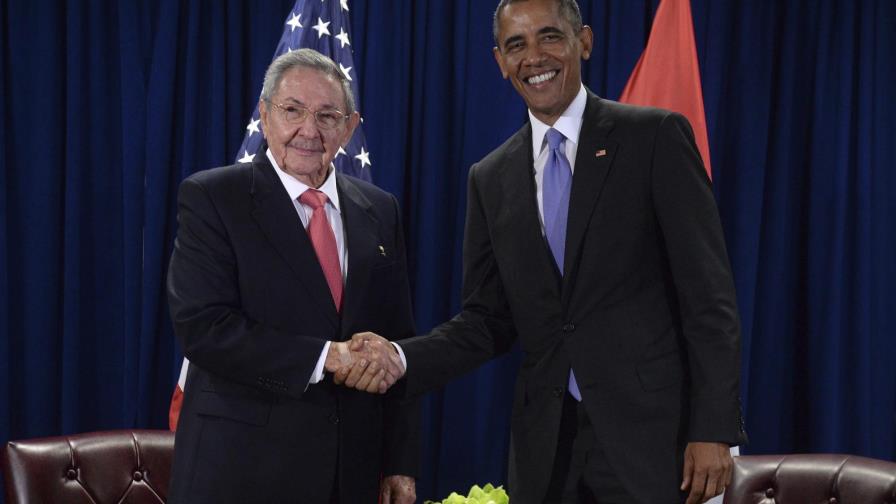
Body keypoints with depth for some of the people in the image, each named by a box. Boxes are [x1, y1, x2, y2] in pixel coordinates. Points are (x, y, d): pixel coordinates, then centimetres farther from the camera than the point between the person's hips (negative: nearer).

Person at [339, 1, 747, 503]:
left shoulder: (655, 136, -2)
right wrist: (398, 357, -7)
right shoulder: (491, 178, 11)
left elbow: (708, 293, -6)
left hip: (651, 430, -4)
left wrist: (714, 428, -12)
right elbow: (489, 319, 11)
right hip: (545, 443, 4)